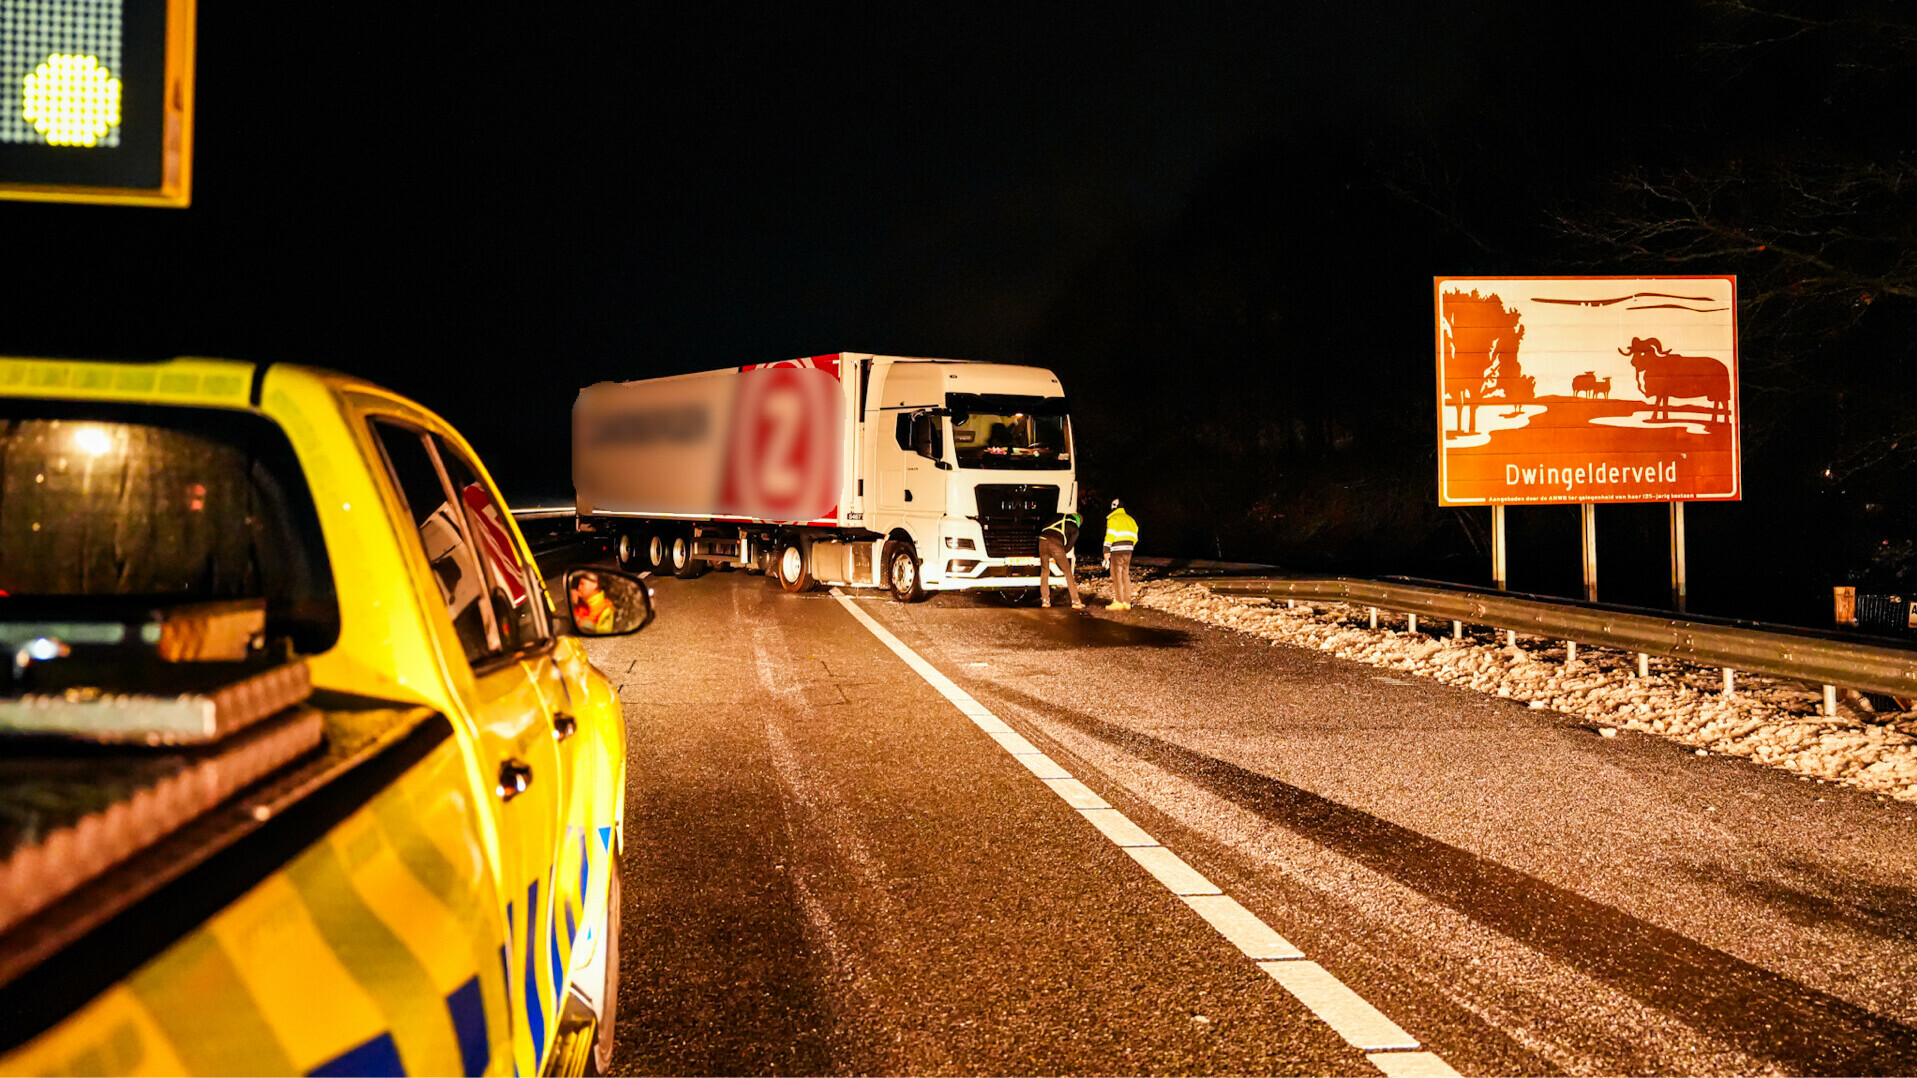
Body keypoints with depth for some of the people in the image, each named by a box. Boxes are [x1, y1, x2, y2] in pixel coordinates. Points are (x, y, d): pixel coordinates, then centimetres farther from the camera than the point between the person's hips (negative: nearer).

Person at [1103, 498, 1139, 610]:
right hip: (1128, 551, 7)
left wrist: (1106, 553, -13)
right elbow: (1134, 537, 17)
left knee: (1117, 576, -3)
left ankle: (1118, 602, -4)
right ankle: (1127, 602, 12)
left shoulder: (1113, 519, -7)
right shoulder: (1130, 519, 16)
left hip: (1117, 551, -7)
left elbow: (1110, 537, -14)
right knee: (1126, 576, 11)